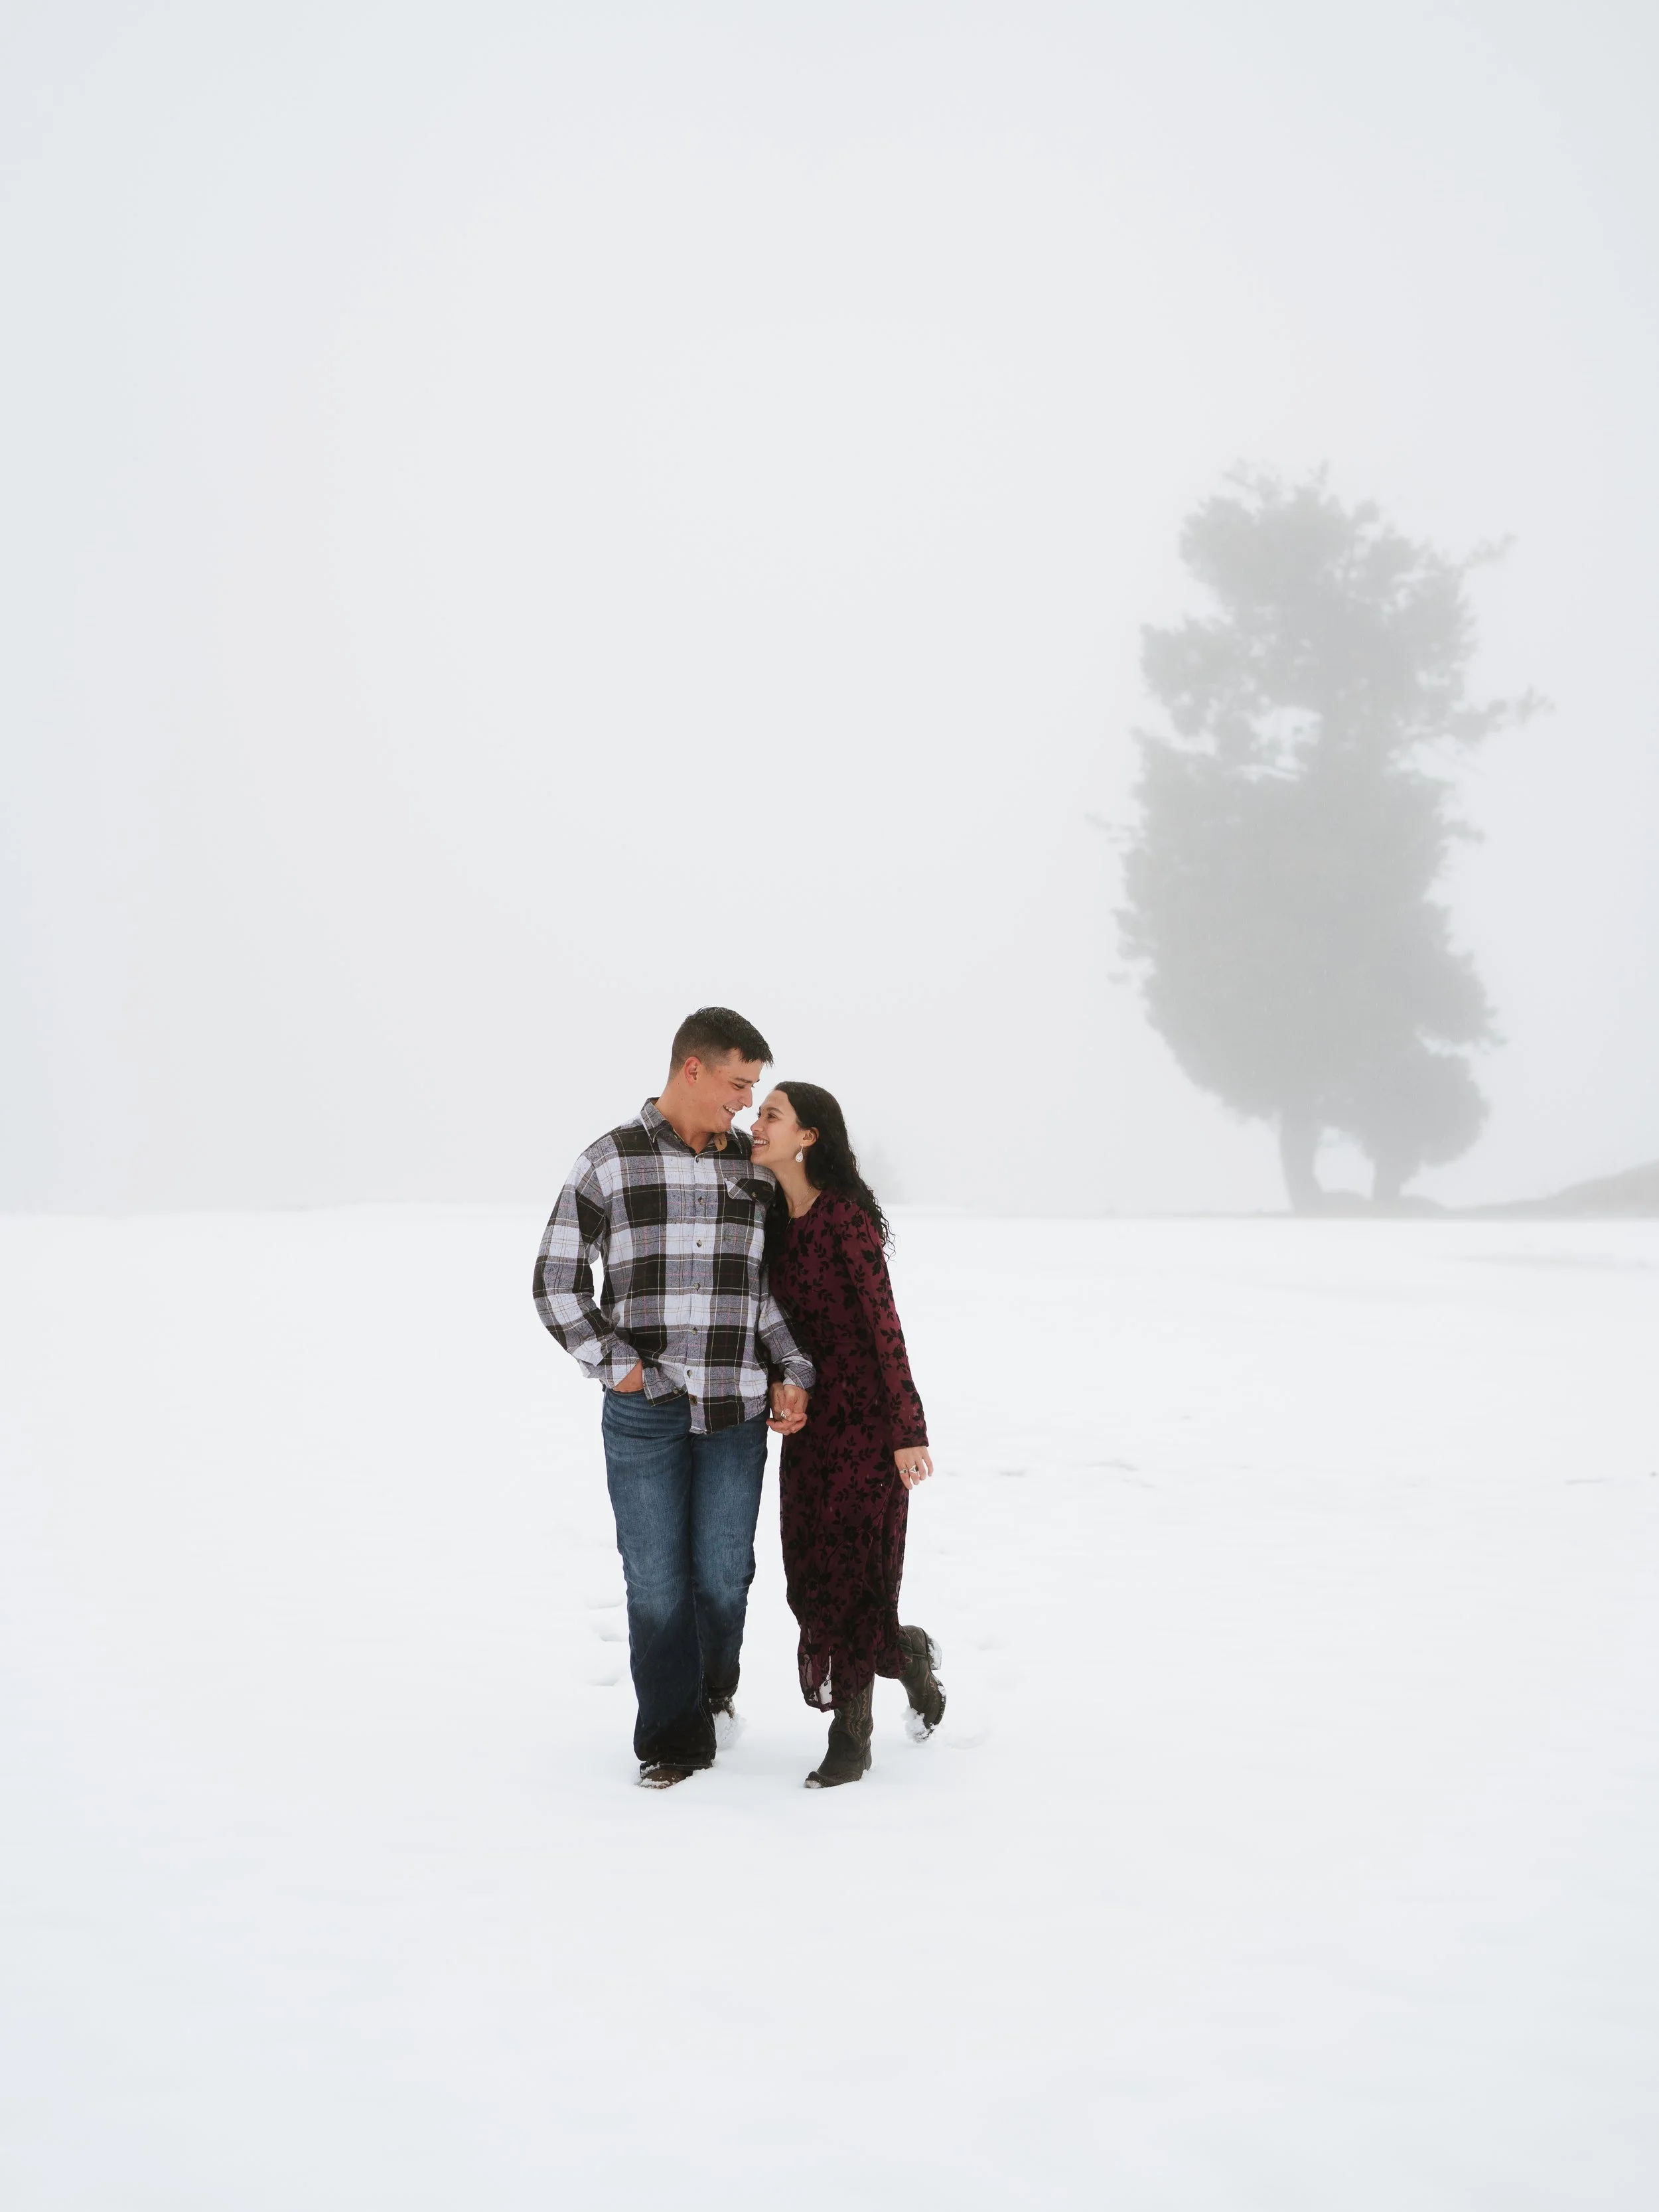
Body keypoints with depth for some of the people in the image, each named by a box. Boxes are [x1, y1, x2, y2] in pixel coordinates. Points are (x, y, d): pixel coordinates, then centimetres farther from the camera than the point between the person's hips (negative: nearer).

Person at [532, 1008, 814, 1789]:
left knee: (723, 1574, 5)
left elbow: (768, 1285, 14)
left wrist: (790, 1377, 3)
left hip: (737, 1409, 2)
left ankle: (714, 1685, 34)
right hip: (645, 1410, -2)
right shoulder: (609, 1163, -2)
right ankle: (672, 1738, 12)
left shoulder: (753, 1168, 8)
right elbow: (557, 1280, 0)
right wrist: (614, 1362, -9)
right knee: (656, 1579, -1)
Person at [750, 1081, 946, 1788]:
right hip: (809, 1415, 7)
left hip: (866, 1418, -7)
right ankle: (908, 1654, 30)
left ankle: (850, 1741, 10)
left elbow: (883, 1323, -16)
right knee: (812, 1578, 7)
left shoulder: (846, 1217, -16)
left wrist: (908, 1431, -17)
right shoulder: (778, 1220, 7)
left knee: (848, 1575, -2)